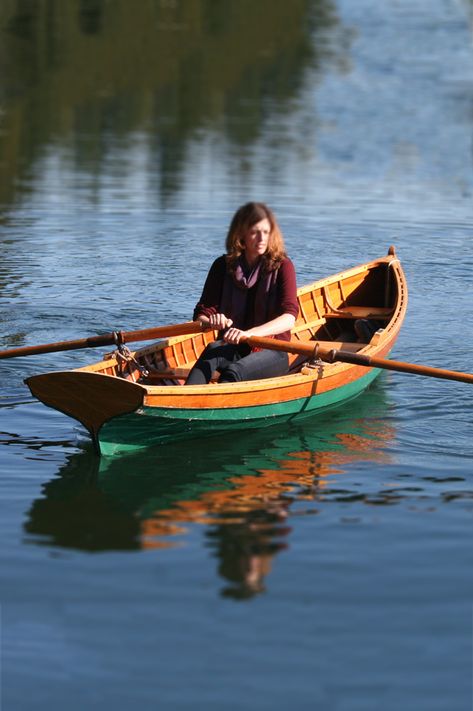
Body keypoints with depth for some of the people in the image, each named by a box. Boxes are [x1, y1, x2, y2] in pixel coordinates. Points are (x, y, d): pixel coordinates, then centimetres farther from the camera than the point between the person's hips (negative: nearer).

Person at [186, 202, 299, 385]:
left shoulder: (282, 266, -3)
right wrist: (211, 322, -25)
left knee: (234, 370, -33)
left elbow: (289, 318, -18)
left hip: (271, 352, -2)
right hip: (232, 351, 2)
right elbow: (201, 314, 1)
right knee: (213, 350, -32)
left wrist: (249, 333, -34)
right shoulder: (223, 266, 5)